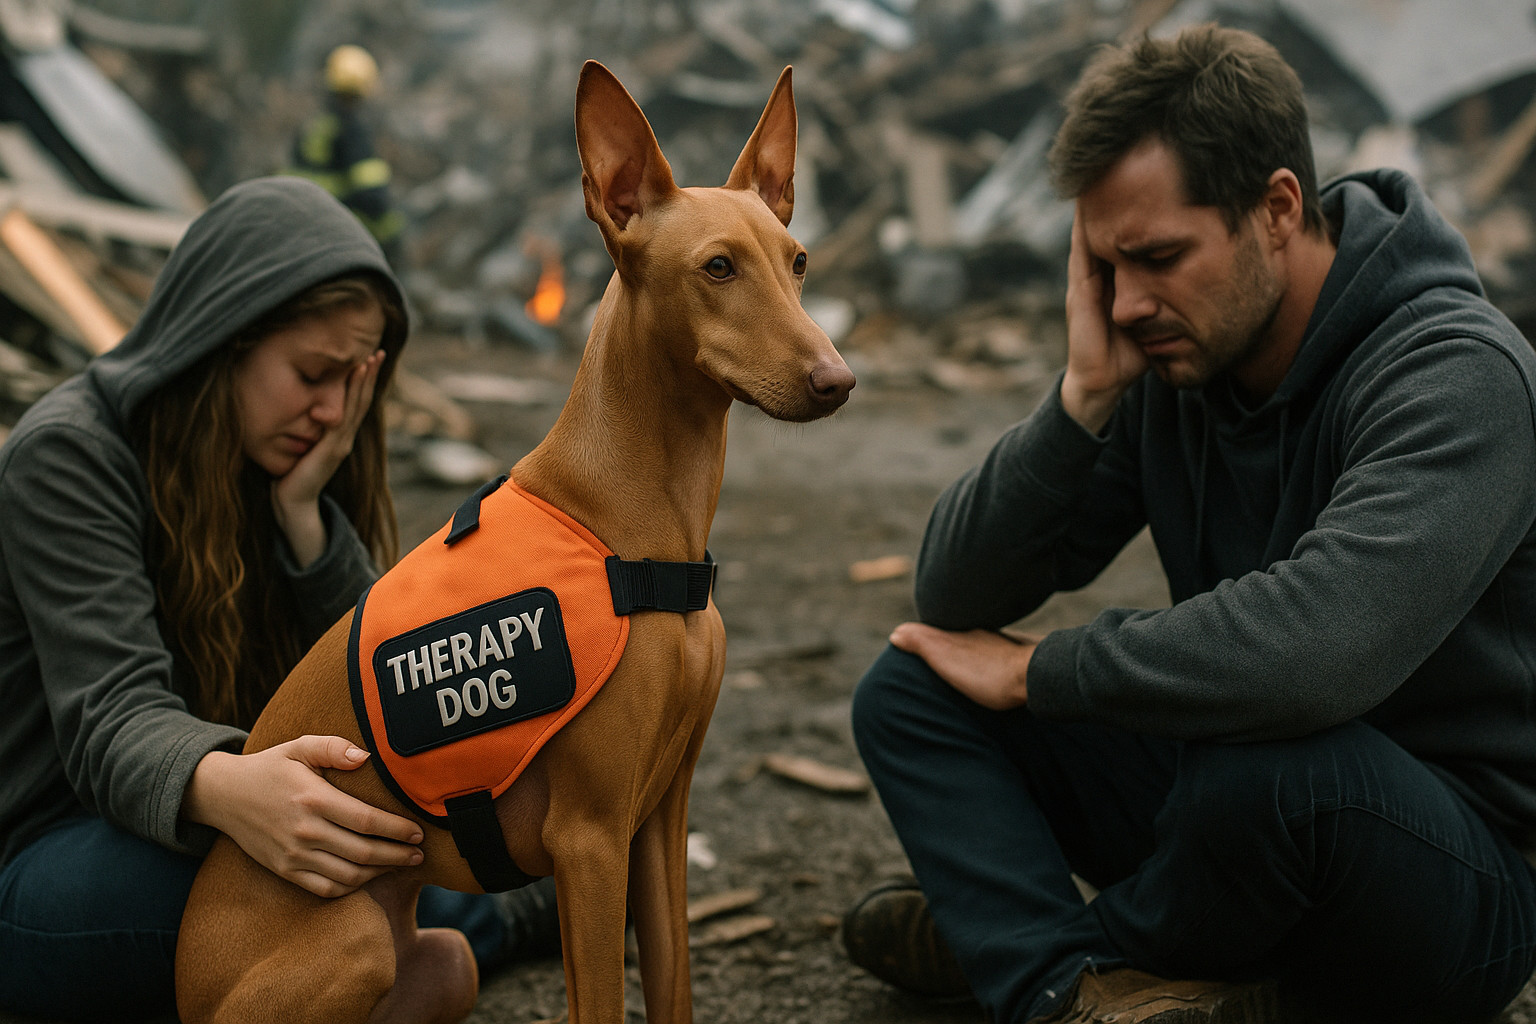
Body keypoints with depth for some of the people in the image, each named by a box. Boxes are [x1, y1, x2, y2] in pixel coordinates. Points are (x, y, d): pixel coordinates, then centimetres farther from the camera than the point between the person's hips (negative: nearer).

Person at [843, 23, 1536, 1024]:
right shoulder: (1169, 360, -2)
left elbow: (1314, 648, -39)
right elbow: (954, 599, -3)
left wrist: (1040, 671, -24)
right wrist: (1085, 395, -17)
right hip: (1225, 784, 7)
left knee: (1267, 761, -39)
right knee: (909, 689, -3)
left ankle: (999, 937, -8)